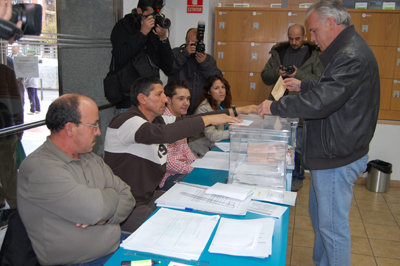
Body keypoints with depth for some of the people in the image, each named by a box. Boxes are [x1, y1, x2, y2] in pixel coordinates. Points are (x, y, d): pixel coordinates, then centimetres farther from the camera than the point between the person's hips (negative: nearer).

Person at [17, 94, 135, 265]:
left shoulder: (92, 159, 9)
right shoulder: (37, 168, -18)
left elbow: (128, 196, 6)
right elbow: (95, 208, -27)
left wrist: (105, 216, -13)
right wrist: (111, 194, -5)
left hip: (118, 245, 8)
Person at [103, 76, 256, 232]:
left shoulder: (157, 119, 8)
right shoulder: (126, 121, -20)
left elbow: (188, 120, 5)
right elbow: (163, 133, -37)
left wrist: (236, 111, 1)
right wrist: (208, 119, -33)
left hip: (150, 195, 9)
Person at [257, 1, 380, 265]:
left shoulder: (352, 57, -23)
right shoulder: (348, 50, 12)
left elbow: (319, 102, -32)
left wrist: (274, 107, -22)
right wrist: (303, 85, 21)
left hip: (338, 158, -11)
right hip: (331, 153, 11)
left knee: (332, 226, 3)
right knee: (319, 215, 23)